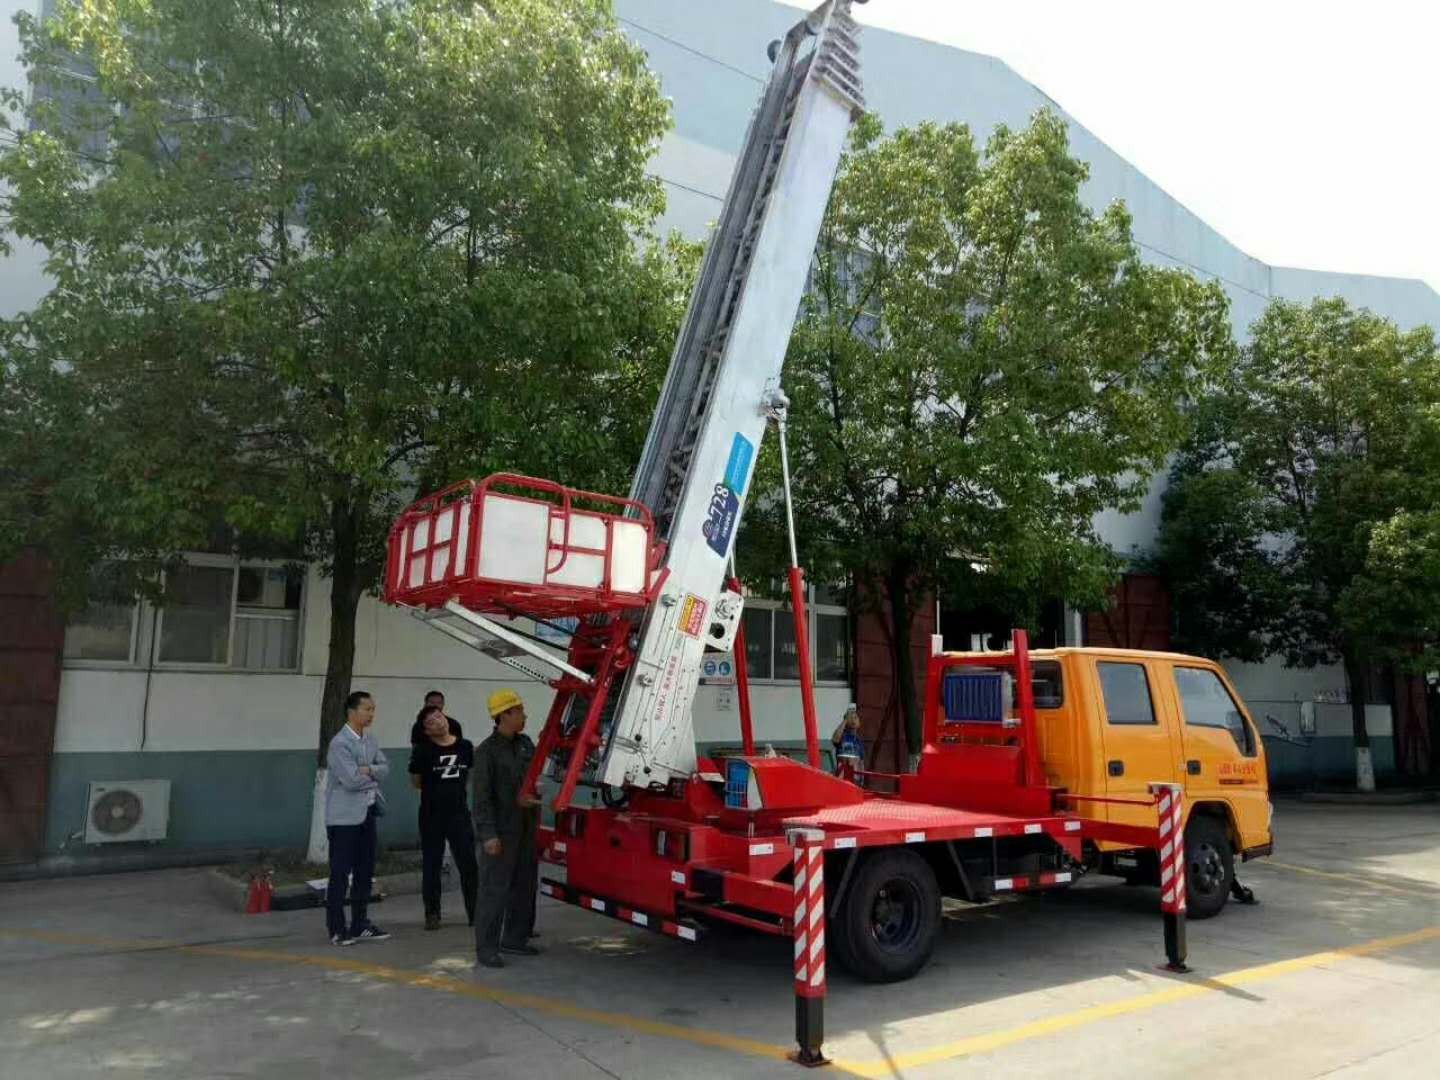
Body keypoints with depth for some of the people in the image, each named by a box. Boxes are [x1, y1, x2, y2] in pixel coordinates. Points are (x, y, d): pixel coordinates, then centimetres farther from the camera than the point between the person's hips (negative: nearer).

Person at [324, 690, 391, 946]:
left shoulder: (370, 739, 10)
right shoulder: (339, 743, -16)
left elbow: (385, 768, 4)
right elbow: (351, 780, -22)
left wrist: (368, 770, -15)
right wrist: (374, 778, -6)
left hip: (367, 812, 8)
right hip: (345, 817, -8)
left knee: (365, 871, 13)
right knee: (340, 873, 0)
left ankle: (359, 924, 23)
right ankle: (336, 929, 9)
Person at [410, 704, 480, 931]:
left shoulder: (465, 746, 2)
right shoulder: (422, 750, -8)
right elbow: (415, 782, 1)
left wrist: (454, 788, 10)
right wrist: (436, 788, 6)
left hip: (459, 812, 2)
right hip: (431, 816, -2)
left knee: (469, 864, 2)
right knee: (431, 867, 7)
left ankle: (475, 913, 13)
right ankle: (432, 914, 19)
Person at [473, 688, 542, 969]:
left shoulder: (525, 743, 9)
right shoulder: (487, 751, -12)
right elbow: (482, 796, -15)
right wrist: (488, 834, -19)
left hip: (526, 828, 7)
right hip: (501, 830, -7)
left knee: (524, 886, 13)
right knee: (494, 890, -3)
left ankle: (514, 938, 25)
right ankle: (486, 947, 4)